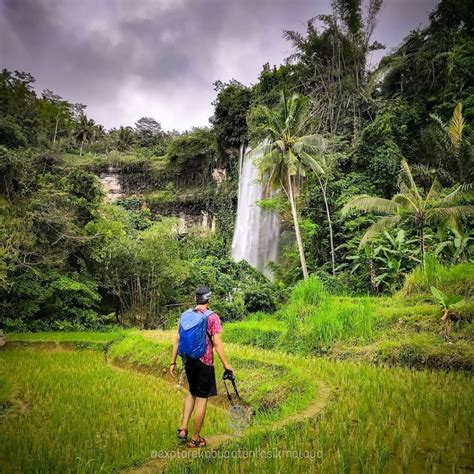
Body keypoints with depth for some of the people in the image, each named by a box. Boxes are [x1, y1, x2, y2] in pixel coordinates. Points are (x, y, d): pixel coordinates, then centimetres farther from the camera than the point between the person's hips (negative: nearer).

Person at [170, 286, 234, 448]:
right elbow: (217, 343, -14)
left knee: (192, 393, 26)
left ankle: (183, 428, 19)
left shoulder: (185, 315, 3)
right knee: (202, 399, 8)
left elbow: (177, 340, 4)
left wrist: (173, 362, 11)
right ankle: (195, 439, 19)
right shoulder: (213, 317, -11)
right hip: (205, 362, -5)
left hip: (188, 361, 5)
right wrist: (225, 364, -6)